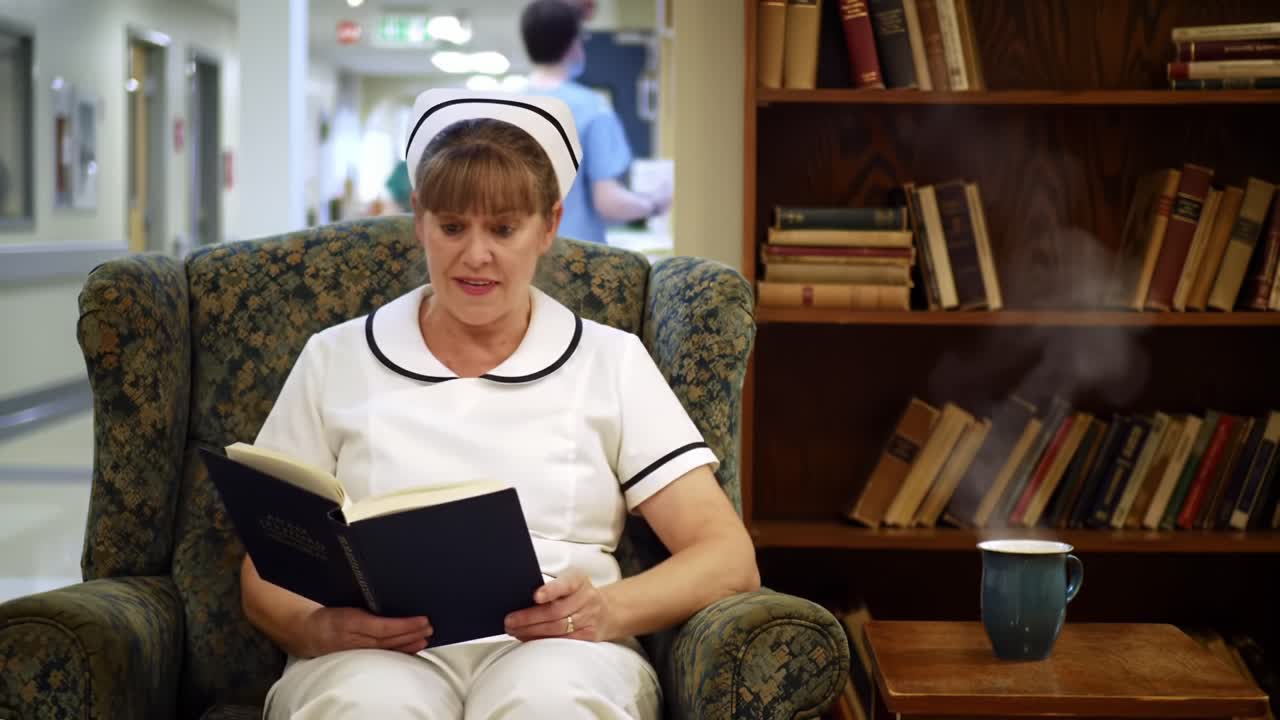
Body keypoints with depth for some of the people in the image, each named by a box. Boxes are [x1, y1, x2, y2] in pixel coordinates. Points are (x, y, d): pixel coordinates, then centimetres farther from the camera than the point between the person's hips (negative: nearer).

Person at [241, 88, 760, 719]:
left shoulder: (611, 361, 13)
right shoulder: (334, 360, 14)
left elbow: (729, 560, 5)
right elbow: (264, 578, 11)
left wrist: (608, 610, -16)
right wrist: (322, 629, -14)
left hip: (559, 653, 0)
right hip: (381, 655, 0)